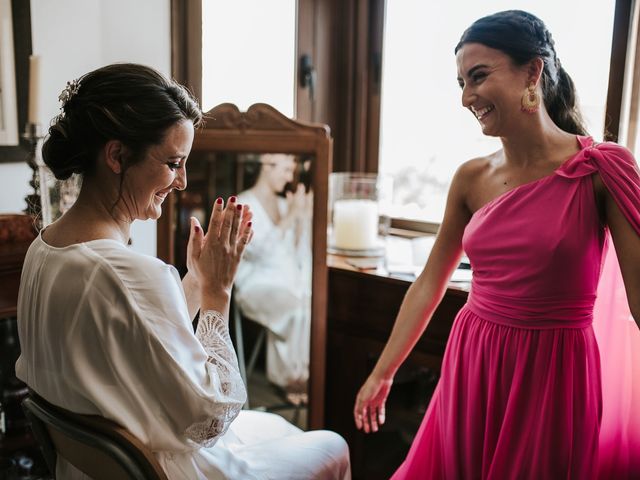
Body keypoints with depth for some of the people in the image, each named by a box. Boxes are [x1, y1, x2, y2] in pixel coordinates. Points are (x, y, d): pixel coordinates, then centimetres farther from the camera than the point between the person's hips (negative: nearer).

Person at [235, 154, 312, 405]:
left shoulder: (285, 204, 16)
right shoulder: (243, 204, -2)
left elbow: (301, 256, 13)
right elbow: (261, 249, -17)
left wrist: (304, 218, 2)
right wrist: (291, 216, -15)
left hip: (290, 282, 6)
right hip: (258, 284, -6)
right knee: (297, 312, -33)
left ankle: (289, 377, -13)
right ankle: (294, 377, -12)